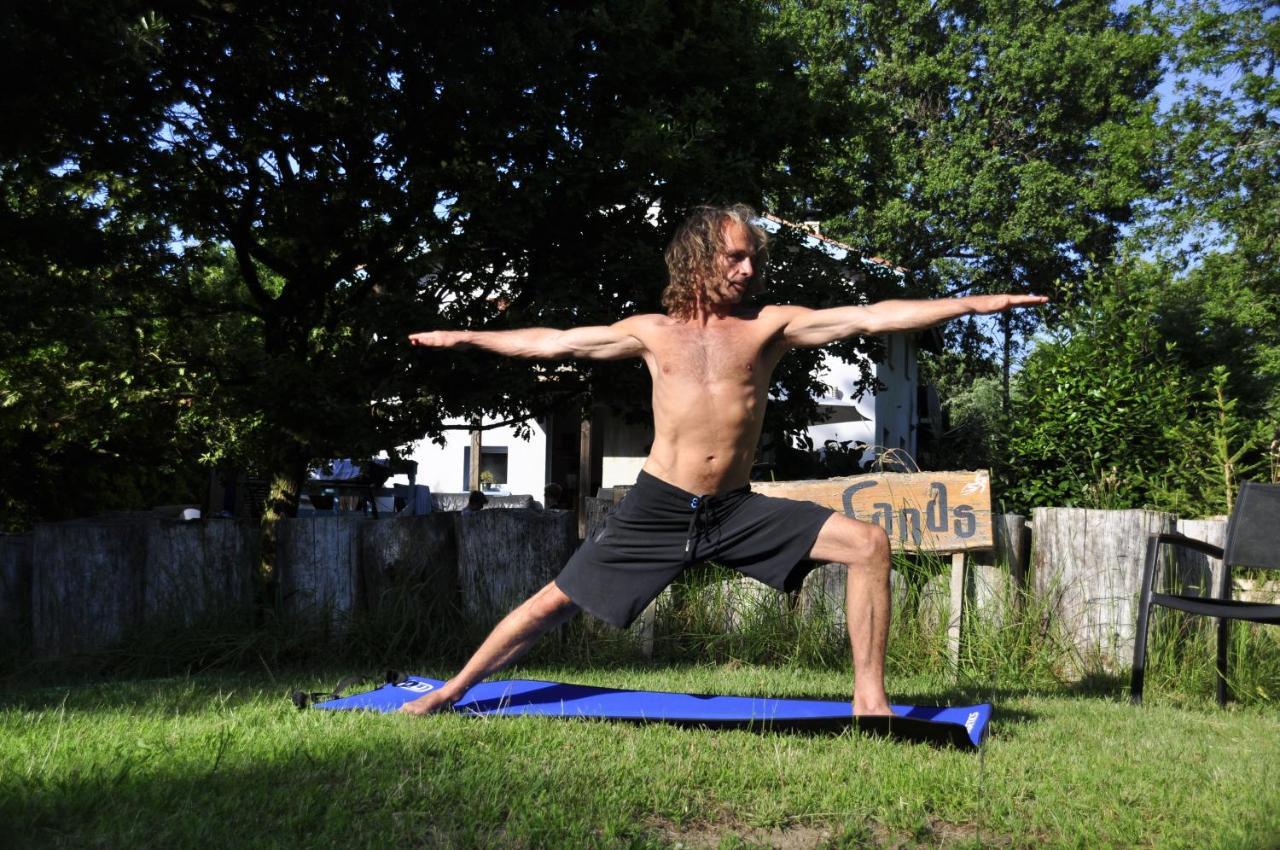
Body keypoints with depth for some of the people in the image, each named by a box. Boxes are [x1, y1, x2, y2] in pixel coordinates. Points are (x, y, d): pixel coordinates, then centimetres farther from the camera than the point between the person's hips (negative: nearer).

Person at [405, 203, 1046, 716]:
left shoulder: (769, 326, 4)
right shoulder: (653, 332, 7)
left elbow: (868, 317, -4)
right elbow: (553, 342, 14)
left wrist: (970, 303, -10)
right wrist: (465, 338, 17)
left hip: (737, 510, 1)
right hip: (658, 508, 0)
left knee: (867, 544, -14)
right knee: (557, 602, 1)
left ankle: (869, 698, -6)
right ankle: (451, 692, 21)